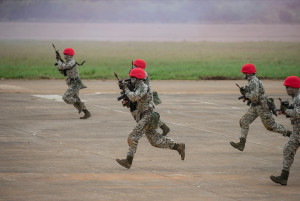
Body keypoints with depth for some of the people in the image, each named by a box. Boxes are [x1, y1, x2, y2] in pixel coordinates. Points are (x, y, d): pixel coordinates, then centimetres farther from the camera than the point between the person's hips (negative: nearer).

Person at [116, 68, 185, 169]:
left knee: (133, 137, -12)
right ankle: (178, 147, 15)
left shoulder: (143, 87, -15)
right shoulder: (139, 87, 15)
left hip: (147, 117, -10)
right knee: (155, 140, 12)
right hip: (143, 117, 10)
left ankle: (128, 161, -12)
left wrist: (125, 88, -13)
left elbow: (133, 98, -27)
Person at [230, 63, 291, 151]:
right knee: (244, 122, -1)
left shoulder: (254, 82, -22)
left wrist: (245, 94, -13)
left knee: (270, 125, 0)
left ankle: (288, 133, 16)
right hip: (255, 106, 10)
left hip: (262, 107, -10)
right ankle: (241, 144, -5)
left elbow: (254, 97, -29)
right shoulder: (251, 81, 10)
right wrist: (246, 97, 8)